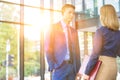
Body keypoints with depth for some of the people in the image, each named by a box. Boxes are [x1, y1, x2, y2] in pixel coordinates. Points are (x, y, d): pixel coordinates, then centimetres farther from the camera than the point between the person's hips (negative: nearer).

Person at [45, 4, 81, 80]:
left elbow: (77, 50, 15)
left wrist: (78, 68, 6)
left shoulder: (74, 31, 17)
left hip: (72, 66, 5)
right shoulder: (53, 27, 1)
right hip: (59, 66, -5)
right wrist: (53, 67, -13)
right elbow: (48, 48, -5)